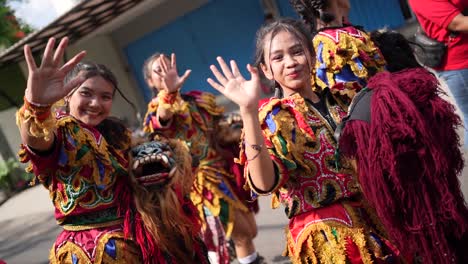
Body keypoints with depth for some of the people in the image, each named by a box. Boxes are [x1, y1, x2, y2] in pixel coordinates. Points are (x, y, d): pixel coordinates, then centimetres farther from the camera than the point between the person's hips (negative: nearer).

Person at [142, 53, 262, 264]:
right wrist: (170, 92, -54)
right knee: (243, 233, -6)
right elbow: (163, 119, -34)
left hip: (222, 169, 6)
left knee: (250, 230, 11)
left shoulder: (200, 100, 9)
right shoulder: (157, 110, -8)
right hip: (200, 180, -6)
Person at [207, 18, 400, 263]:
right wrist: (248, 110, -31)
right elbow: (263, 184, -26)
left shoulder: (339, 100, 6)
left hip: (376, 220, 5)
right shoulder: (272, 117, -7)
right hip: (326, 236, -5)